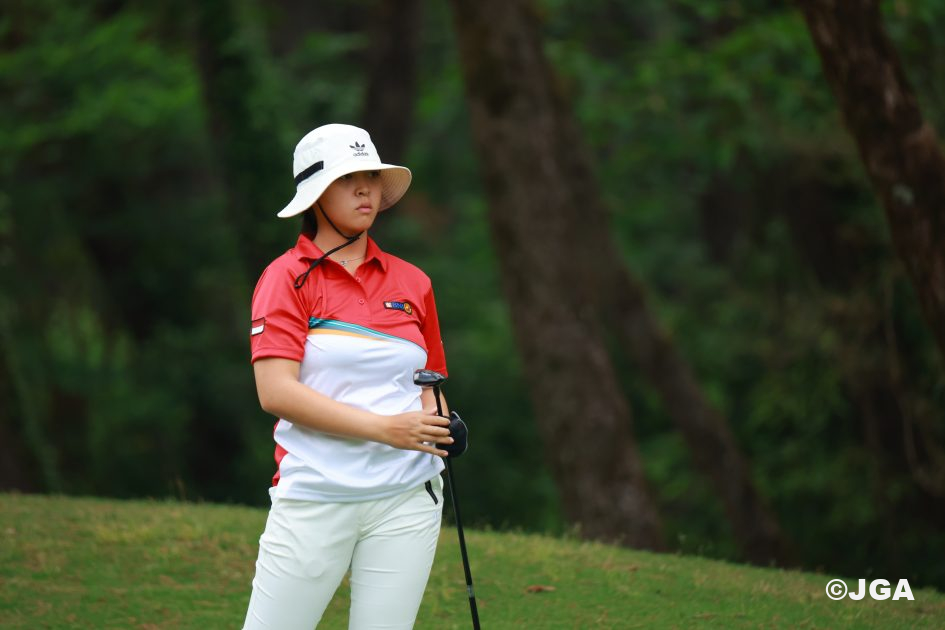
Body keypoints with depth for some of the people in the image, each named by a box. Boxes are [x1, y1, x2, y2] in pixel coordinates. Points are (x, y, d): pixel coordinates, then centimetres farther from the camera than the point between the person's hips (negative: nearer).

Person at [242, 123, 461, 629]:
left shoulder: (412, 283, 13)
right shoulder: (287, 278, -1)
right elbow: (275, 392, -12)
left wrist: (439, 426, -2)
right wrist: (384, 428, -19)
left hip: (406, 498, 4)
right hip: (314, 497, -3)